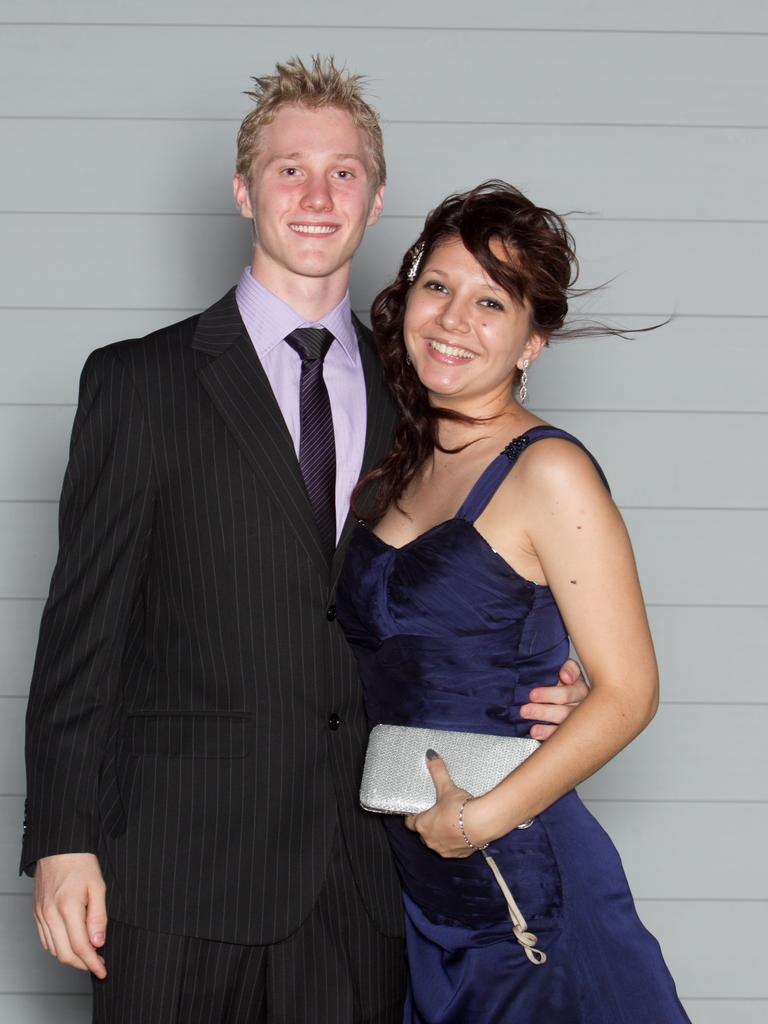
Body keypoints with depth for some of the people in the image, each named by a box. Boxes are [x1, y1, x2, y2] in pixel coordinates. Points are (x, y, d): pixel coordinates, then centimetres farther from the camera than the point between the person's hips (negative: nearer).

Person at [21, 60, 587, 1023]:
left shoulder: (409, 395, 11)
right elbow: (82, 625, -2)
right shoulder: (138, 382, 1)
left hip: (363, 870, 3)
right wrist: (62, 842, -7)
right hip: (182, 869, -3)